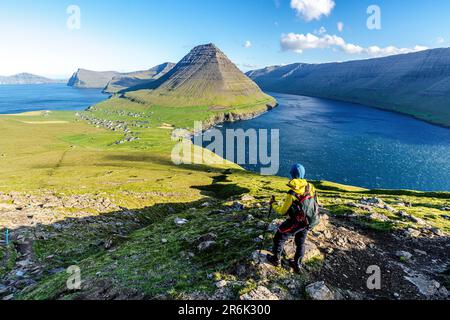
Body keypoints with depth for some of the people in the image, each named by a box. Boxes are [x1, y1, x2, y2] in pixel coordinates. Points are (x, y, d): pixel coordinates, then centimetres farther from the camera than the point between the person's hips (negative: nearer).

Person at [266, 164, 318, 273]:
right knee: (300, 243, 23)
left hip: (294, 223, -6)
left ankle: (276, 259, 33)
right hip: (307, 223, 6)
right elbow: (316, 203, 4)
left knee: (279, 238, 17)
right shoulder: (310, 187, -10)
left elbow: (283, 211, -18)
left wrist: (273, 204, -2)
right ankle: (297, 265, 36)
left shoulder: (292, 194, -27)